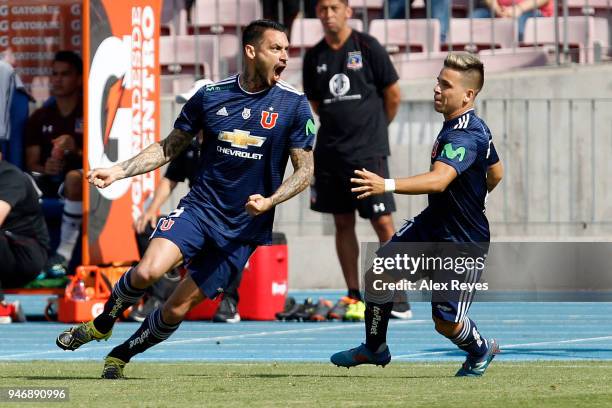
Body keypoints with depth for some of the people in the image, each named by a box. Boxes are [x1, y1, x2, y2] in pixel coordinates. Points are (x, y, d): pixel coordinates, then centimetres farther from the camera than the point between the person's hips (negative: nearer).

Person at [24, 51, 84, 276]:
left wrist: (77, 152, -21)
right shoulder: (39, 118, 14)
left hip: (84, 178, -4)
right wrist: (45, 168, -15)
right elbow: (31, 165, 9)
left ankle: (66, 250, -37)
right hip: (48, 180, 4)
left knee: (74, 177, -41)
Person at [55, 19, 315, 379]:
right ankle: (102, 325, 4)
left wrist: (269, 202, -19)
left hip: (243, 228, -1)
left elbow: (305, 170, -1)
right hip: (199, 206, 1)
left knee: (178, 309, -2)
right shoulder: (211, 95, 1)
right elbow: (171, 147, 12)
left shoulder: (294, 105, -4)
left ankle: (120, 356, 24)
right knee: (147, 271, -25)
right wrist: (119, 171, 1)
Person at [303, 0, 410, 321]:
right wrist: (341, 127, 13)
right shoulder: (314, 57, 8)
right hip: (330, 152, 4)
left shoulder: (367, 48, -4)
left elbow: (393, 95, 2)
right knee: (343, 223, 7)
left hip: (369, 153, -4)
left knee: (382, 223, -8)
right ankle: (353, 296, 13)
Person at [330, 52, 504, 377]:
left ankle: (480, 351, 32)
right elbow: (495, 173, 19)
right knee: (378, 273, 1)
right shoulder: (473, 127, 3)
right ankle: (375, 348, 20)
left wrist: (387, 186, -54)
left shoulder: (465, 136, -28)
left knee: (445, 322, -2)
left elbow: (439, 179, -44)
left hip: (462, 243, -9)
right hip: (429, 226, 9)